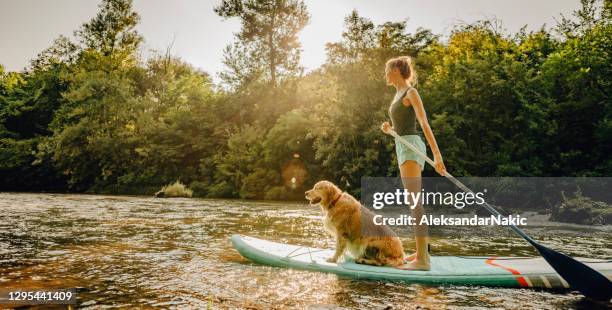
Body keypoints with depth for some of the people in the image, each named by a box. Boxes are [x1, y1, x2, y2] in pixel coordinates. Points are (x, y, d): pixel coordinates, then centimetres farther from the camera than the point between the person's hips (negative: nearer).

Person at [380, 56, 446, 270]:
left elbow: (425, 124, -16)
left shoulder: (411, 92, -6)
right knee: (414, 202, 10)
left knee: (414, 201, -15)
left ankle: (422, 259, -16)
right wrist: (388, 129, 2)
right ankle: (421, 252, 18)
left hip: (411, 146, -10)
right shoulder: (398, 94, 20)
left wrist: (437, 155, -22)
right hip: (403, 147, 10)